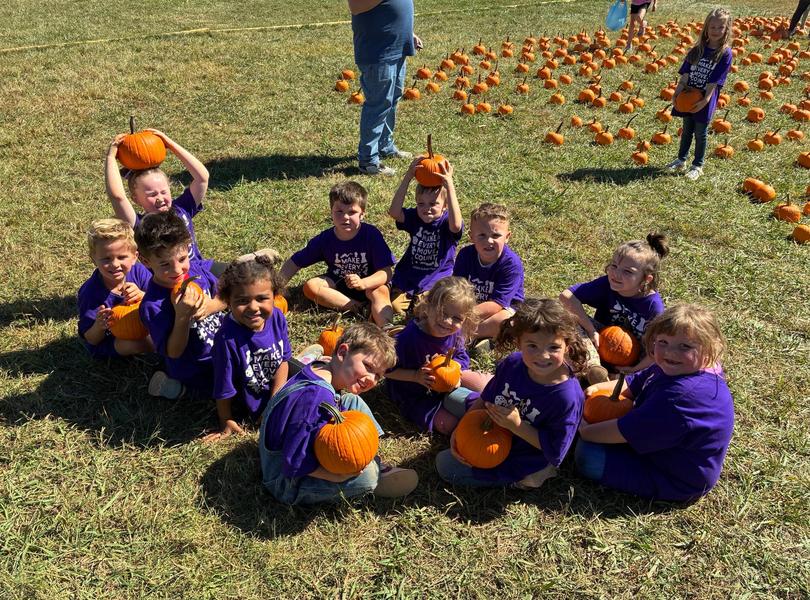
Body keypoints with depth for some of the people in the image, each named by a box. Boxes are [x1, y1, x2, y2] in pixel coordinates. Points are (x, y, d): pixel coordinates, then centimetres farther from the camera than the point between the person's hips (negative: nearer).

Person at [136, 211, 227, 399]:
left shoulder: (197, 269, -12)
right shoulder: (152, 305, -28)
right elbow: (173, 352, -24)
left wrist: (211, 306, -21)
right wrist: (182, 316, -39)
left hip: (223, 348, 7)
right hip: (196, 371, -7)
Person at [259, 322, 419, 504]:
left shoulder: (318, 369, -5)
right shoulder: (317, 398, -34)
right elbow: (295, 464, -31)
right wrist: (339, 476, -32)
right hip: (287, 484, -10)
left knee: (352, 402, 5)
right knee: (366, 476, -28)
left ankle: (375, 466, 3)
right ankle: (375, 475, 7)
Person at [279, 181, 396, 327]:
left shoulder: (371, 234, -21)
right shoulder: (324, 239, -13)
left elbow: (386, 273, -24)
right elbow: (294, 263, -4)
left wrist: (363, 283, -42)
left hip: (369, 283, -4)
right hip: (337, 283, 4)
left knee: (381, 292, -35)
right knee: (310, 286, -22)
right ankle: (360, 308, -26)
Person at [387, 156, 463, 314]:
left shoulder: (446, 221, -11)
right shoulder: (415, 217, -1)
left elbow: (456, 225, -38)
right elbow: (394, 212, -21)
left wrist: (449, 185, -39)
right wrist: (408, 177, -27)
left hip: (436, 280, -3)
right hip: (408, 276, 4)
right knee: (395, 306, -10)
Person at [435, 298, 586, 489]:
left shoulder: (568, 397, -35)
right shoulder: (513, 363, -18)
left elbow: (555, 452, -26)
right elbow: (486, 399, 0)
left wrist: (517, 426, -31)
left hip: (522, 463, -6)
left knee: (446, 467, -5)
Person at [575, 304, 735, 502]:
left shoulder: (685, 394, -38)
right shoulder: (673, 369, -7)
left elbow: (628, 431, -33)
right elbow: (632, 385, 8)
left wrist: (584, 431, -18)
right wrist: (597, 388, -10)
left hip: (678, 483, -9)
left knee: (587, 456, -16)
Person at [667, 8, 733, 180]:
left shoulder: (725, 53, -10)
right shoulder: (698, 49, 3)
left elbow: (714, 81, -15)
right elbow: (686, 72, 2)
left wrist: (705, 100, -20)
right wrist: (679, 89, -8)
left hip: (705, 100, -4)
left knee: (700, 133, 5)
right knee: (687, 130, 18)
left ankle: (697, 166, 19)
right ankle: (681, 160, 33)